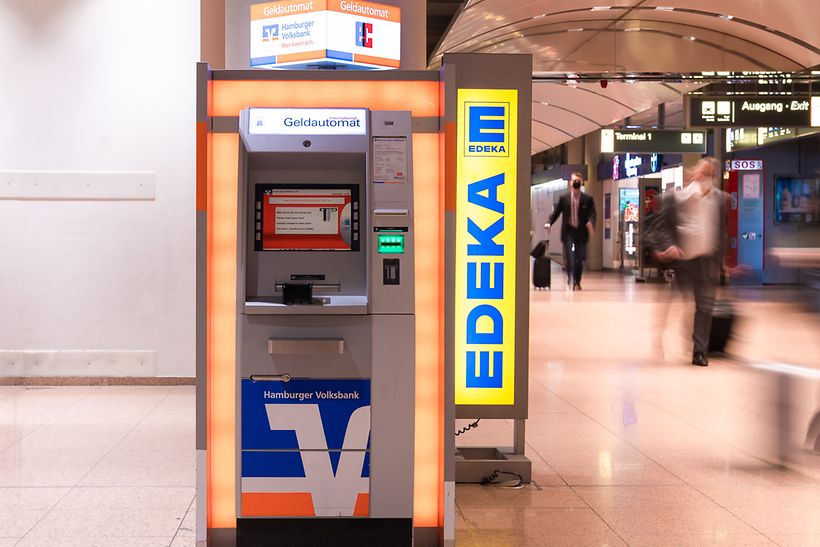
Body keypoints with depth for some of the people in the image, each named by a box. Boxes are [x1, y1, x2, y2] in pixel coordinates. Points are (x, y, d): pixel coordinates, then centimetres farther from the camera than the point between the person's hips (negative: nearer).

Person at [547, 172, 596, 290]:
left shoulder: (588, 199, 4)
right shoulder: (563, 198, 7)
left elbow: (592, 214, -5)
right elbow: (556, 213, 8)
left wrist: (591, 223, -27)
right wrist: (549, 223, -9)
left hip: (581, 232, 0)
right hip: (568, 232, 0)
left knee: (579, 259, 2)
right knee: (569, 257, -10)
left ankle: (577, 282, 18)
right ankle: (570, 277, 10)